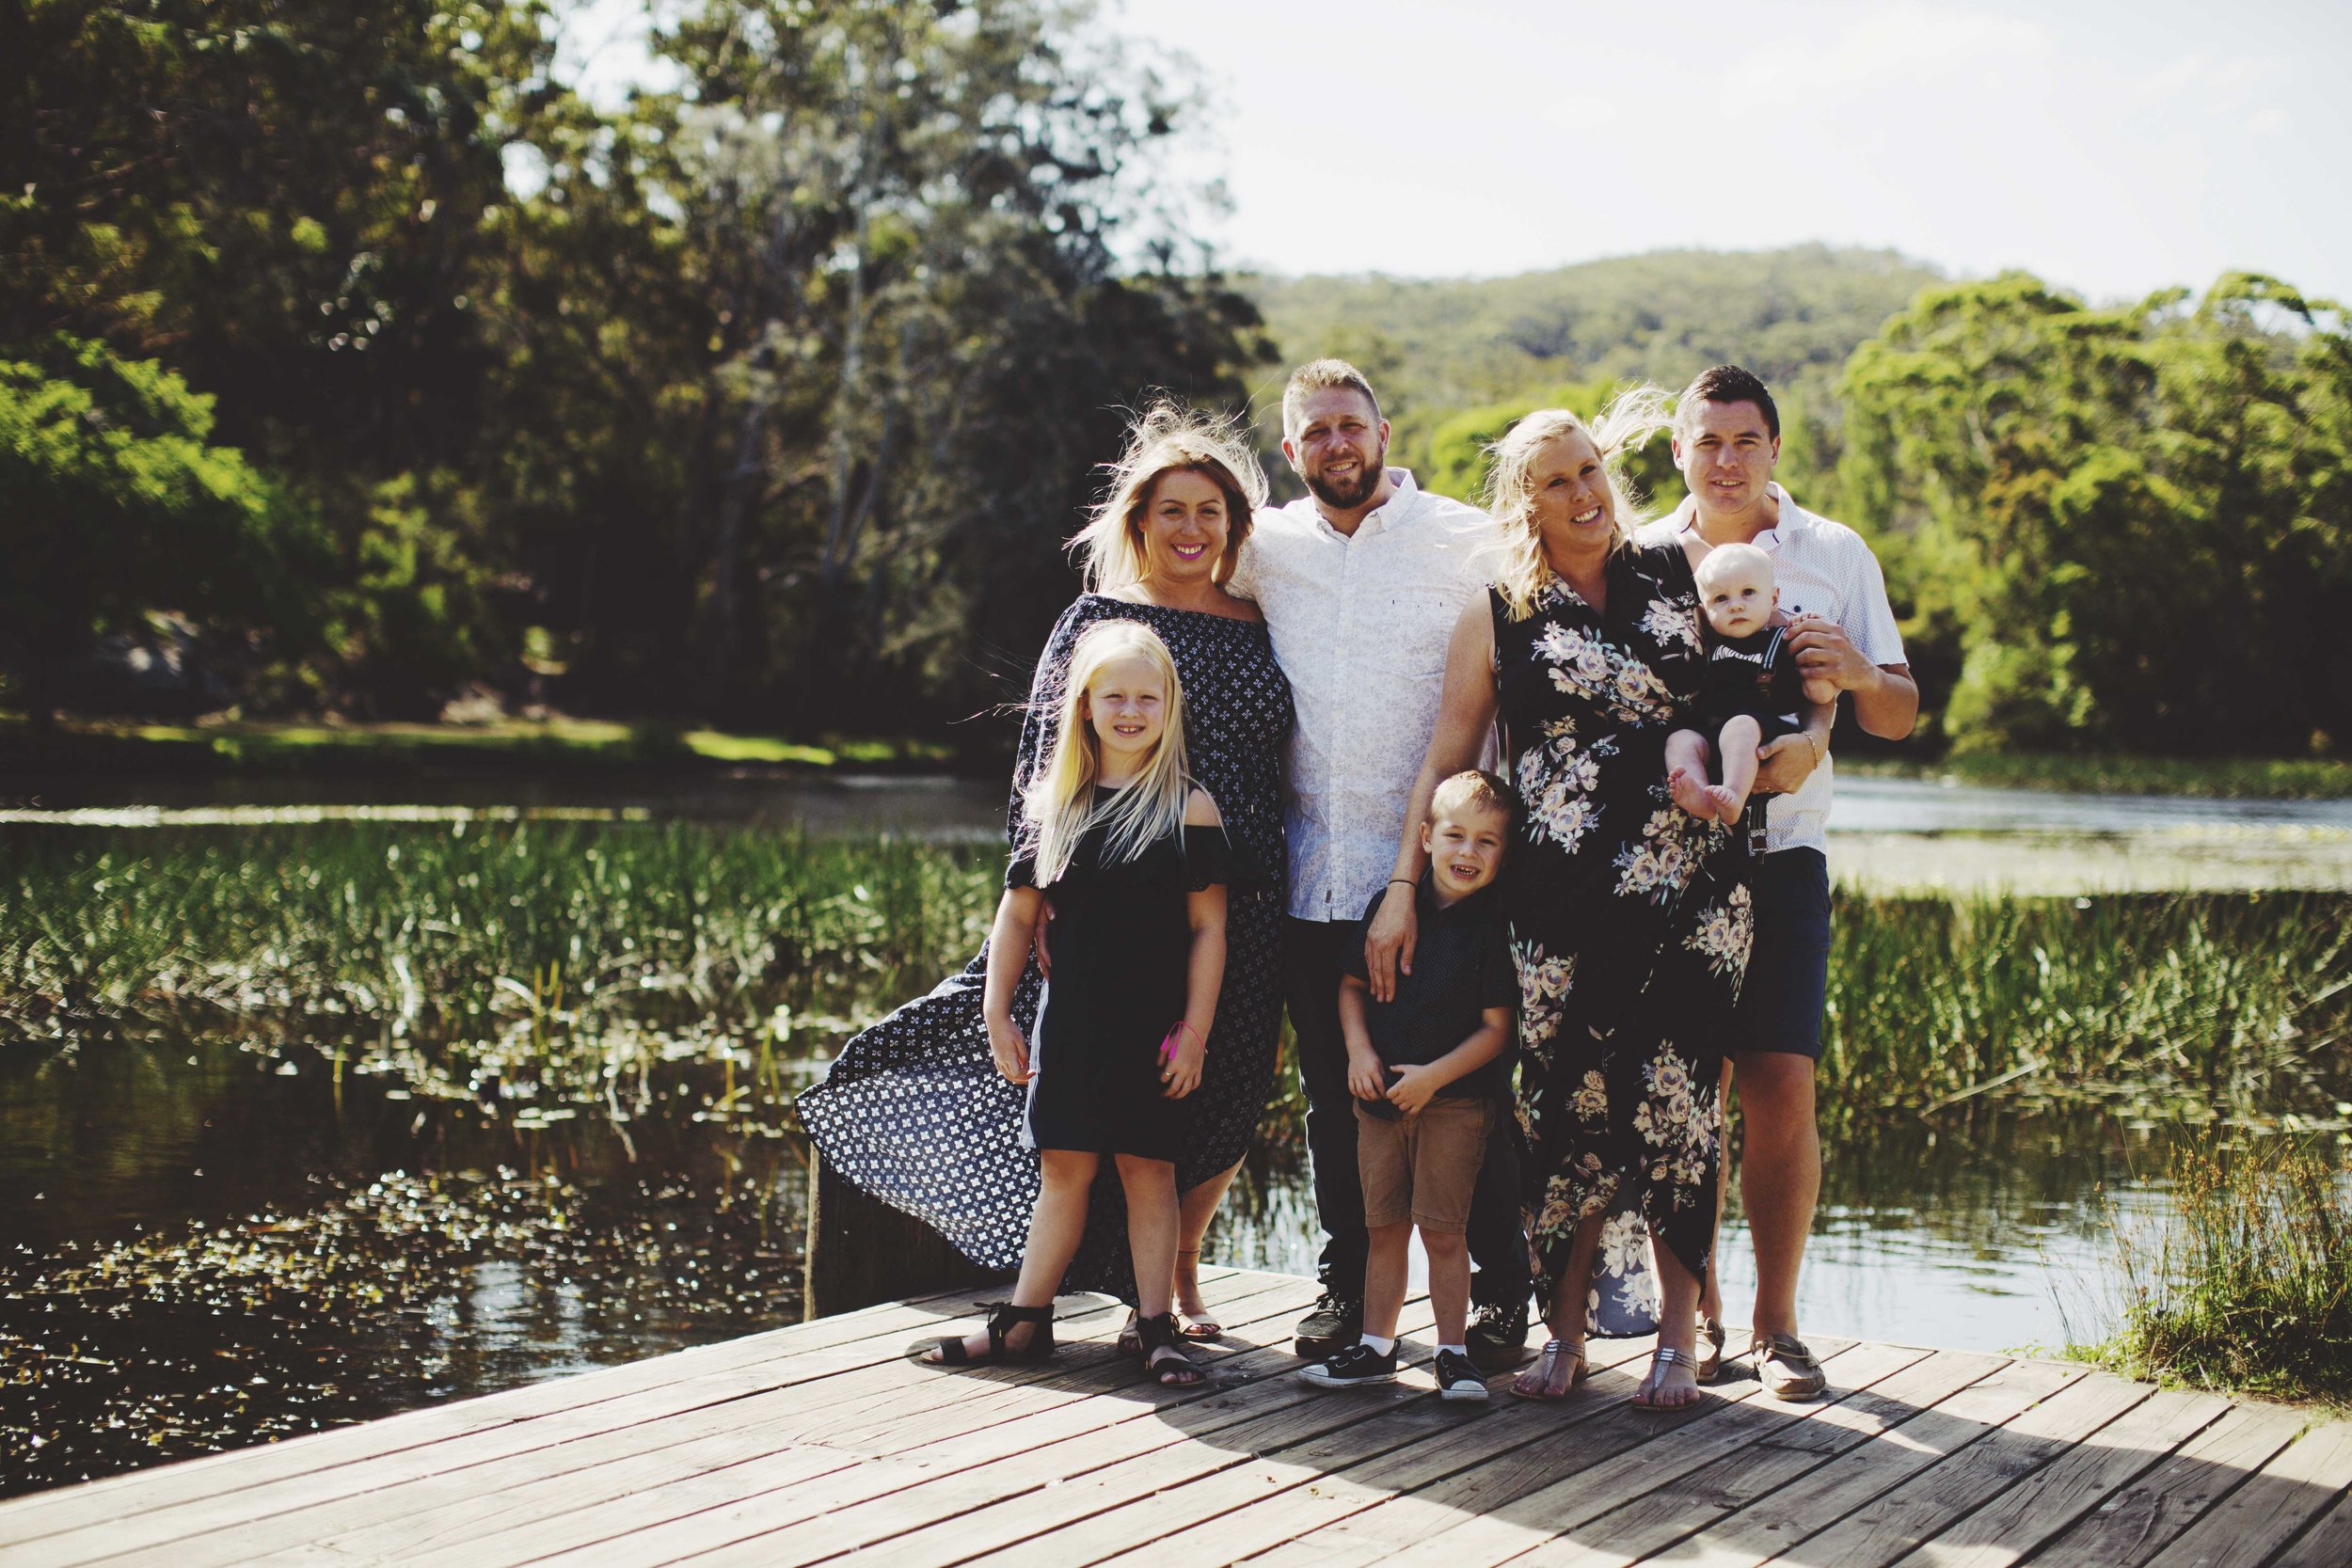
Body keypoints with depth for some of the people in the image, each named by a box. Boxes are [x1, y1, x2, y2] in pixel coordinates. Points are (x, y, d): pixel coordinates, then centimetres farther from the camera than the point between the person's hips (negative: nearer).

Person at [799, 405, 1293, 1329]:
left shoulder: (1257, 629, 12)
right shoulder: (1096, 621, 2)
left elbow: (1281, 768, 16)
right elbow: (1052, 765, -2)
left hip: (1243, 906, 3)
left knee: (1230, 1095, 6)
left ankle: (1179, 1266, 27)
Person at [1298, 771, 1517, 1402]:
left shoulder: (1493, 928, -8)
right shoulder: (1392, 907, 3)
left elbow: (1496, 1028, -8)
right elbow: (1352, 984, 13)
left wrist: (1435, 1075, -16)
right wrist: (1359, 1051, -1)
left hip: (1454, 1102, -4)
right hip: (1381, 1094, 4)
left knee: (1442, 1230, -3)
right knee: (1384, 1227, 10)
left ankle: (1452, 1351, 9)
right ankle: (1376, 1347, 19)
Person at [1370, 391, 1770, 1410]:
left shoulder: (1679, 579, 10)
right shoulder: (1498, 617, 7)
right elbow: (1445, 761, 9)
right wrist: (1404, 885, 3)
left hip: (1691, 888, 1)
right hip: (1563, 899, 0)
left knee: (1673, 1100, -2)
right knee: (1568, 1104, -1)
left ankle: (1677, 1334, 9)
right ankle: (1568, 1329, 13)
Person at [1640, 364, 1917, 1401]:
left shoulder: (1834, 555, 9)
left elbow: (1899, 716, 9)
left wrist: (1857, 675, -13)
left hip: (1781, 854, 0)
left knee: (1781, 1085, -7)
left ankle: (1775, 1324, 3)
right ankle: (1696, 1313, 11)